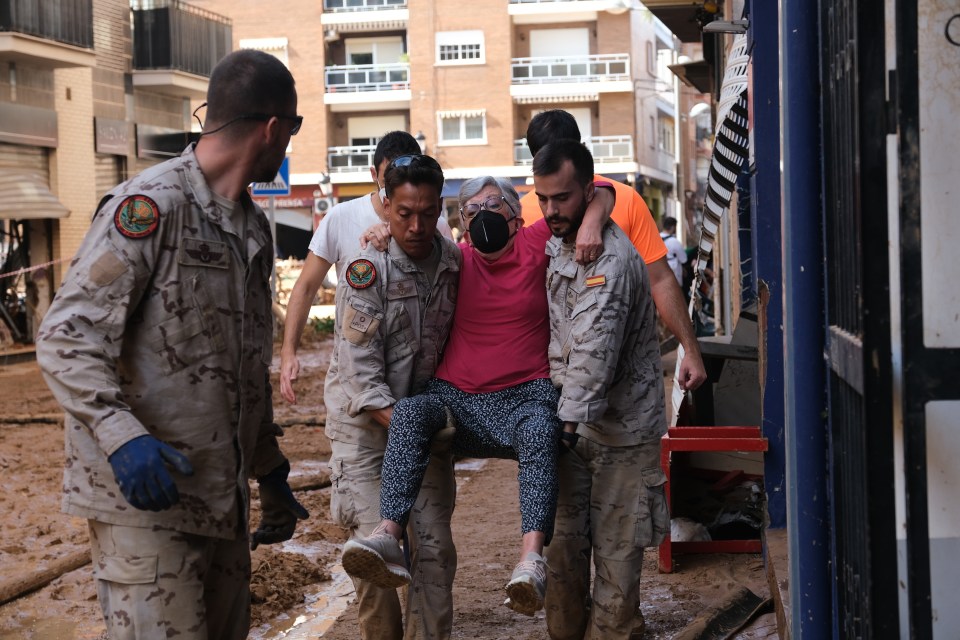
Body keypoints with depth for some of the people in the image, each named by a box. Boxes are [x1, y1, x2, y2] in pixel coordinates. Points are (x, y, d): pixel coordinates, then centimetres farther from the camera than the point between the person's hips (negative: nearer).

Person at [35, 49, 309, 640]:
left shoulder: (253, 227, 17)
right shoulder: (149, 207, -11)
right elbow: (67, 340, -17)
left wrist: (270, 472, 26)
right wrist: (123, 437, -30)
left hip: (223, 500, 8)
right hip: (145, 498, -8)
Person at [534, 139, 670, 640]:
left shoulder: (610, 257, -20)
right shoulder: (553, 245, 8)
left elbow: (594, 349, -29)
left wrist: (569, 420, -34)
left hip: (621, 429, -7)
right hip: (570, 421, 7)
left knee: (616, 551, 0)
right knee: (562, 544, 9)